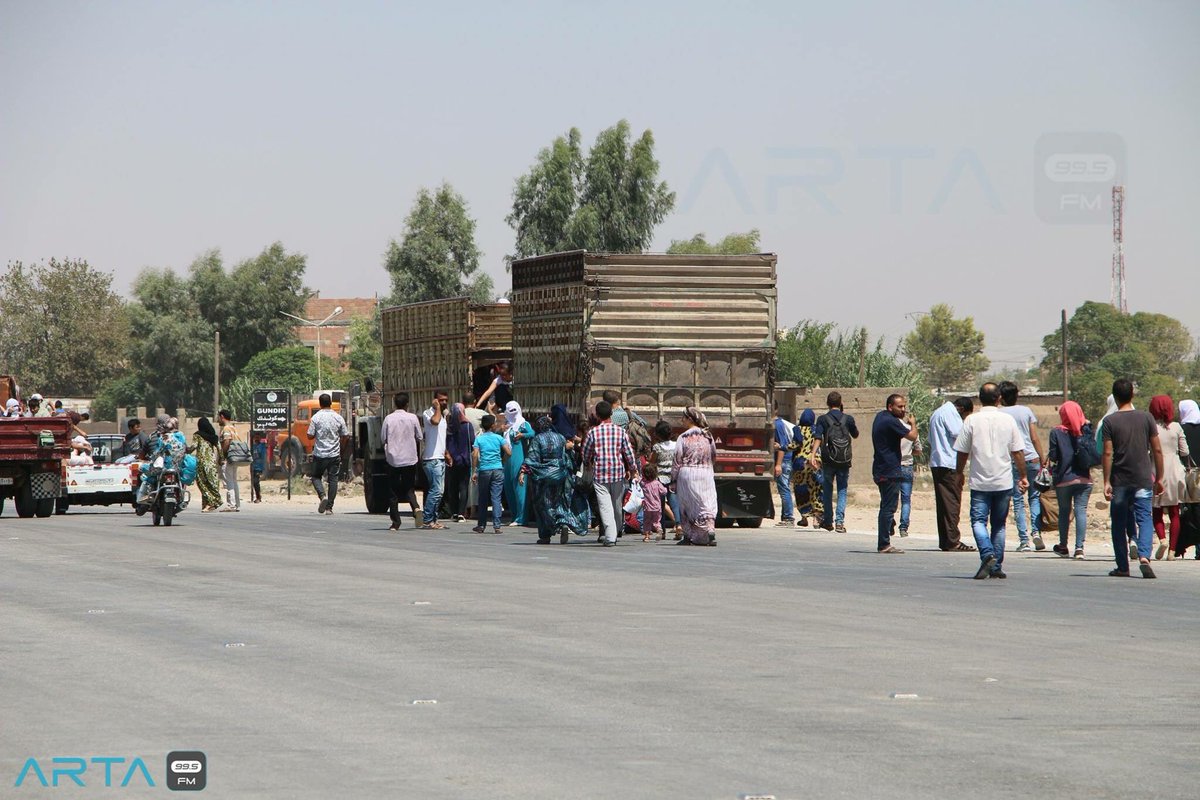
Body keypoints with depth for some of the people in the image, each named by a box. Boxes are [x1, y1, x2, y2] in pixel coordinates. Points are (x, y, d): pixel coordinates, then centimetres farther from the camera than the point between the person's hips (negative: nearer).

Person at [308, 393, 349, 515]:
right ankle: (329, 507, 4)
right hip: (334, 455, 2)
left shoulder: (316, 417, -7)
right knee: (333, 479, 7)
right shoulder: (338, 418, 0)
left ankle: (322, 495, -13)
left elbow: (310, 436, -7)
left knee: (316, 477, 13)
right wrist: (341, 448, 18)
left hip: (320, 454, -2)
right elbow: (346, 436, 3)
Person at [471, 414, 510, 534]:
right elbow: (509, 452, -2)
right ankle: (496, 526, -8)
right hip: (498, 470, 0)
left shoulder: (479, 439, 3)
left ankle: (481, 525, 14)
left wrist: (474, 472, -3)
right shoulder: (499, 438, 3)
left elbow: (475, 455, -7)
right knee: (496, 498, -1)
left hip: (484, 470, 0)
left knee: (483, 499, 10)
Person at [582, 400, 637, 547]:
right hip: (618, 473, 2)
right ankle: (615, 533, 26)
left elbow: (586, 453, 6)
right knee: (617, 504, 15)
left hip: (599, 474, -2)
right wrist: (632, 469, 17)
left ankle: (609, 536, -17)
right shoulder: (620, 431, 0)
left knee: (605, 505, -5)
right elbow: (629, 452, 3)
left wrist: (587, 466, 27)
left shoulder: (593, 432, -4)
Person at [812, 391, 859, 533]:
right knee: (842, 490, 5)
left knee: (827, 490, 13)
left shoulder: (823, 419, -3)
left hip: (828, 460, -1)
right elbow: (855, 435, 17)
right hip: (844, 461, 1)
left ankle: (828, 521, 18)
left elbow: (817, 438, -13)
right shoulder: (848, 419, 1)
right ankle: (839, 521, -7)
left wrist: (813, 455, -17)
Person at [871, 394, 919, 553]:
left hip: (880, 470, 10)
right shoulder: (891, 422, -17)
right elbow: (912, 436, -15)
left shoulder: (881, 416, 14)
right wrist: (913, 423, 4)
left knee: (887, 506, 17)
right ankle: (884, 544, -9)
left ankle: (883, 543, 21)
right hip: (890, 471, -10)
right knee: (889, 507, -8)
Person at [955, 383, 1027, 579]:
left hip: (980, 482, -2)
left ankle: (987, 554, -24)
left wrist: (959, 474, 15)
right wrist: (1023, 476, 13)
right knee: (999, 524, 11)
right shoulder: (1008, 420, 1)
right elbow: (1018, 452, 3)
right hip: (1004, 482, 2)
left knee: (978, 521, 0)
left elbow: (962, 452, 0)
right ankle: (996, 567, 10)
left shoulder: (971, 421, -3)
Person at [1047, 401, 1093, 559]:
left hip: (1064, 479, -1)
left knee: (1064, 511, 13)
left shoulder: (1057, 433, -6)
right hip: (1084, 478, 1)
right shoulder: (1086, 431, -2)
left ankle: (1063, 546, 23)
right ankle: (1079, 547, -10)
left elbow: (1053, 457, -7)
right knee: (1081, 510, 0)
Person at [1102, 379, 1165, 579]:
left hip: (1119, 480, -1)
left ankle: (1123, 567, 12)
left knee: (1119, 524, 10)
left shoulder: (1110, 421, -4)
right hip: (1143, 480, 1)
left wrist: (1106, 482, -6)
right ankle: (1144, 557, -24)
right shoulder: (1146, 418, 2)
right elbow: (1157, 450, 2)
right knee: (1145, 519, -1)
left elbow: (1107, 454, -9)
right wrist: (1159, 478, 10)